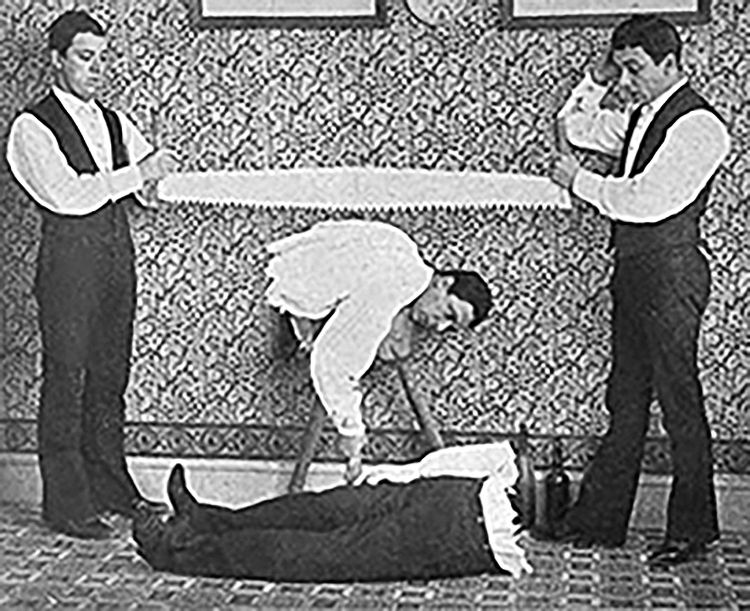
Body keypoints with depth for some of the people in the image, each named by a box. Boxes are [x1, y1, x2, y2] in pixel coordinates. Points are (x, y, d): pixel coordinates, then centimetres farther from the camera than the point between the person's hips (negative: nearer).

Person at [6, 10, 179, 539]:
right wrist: (137, 174, -18)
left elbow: (151, 186, 13)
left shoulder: (113, 122, 14)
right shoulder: (33, 127, -5)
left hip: (117, 255, 6)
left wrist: (159, 168, -9)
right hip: (70, 260, -6)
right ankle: (66, 503, 7)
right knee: (66, 381, -1)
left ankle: (110, 486, 23)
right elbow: (68, 197, -17)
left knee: (110, 376, 12)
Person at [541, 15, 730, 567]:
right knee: (626, 399, 13)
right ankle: (601, 518, 21)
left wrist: (579, 180, -10)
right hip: (633, 270, 9)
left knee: (679, 401, 0)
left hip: (671, 274, -9)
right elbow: (576, 127, 26)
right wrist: (598, 80, 10)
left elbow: (644, 201, -22)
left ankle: (693, 529, 12)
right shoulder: (641, 117, 13)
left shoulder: (696, 125, -14)